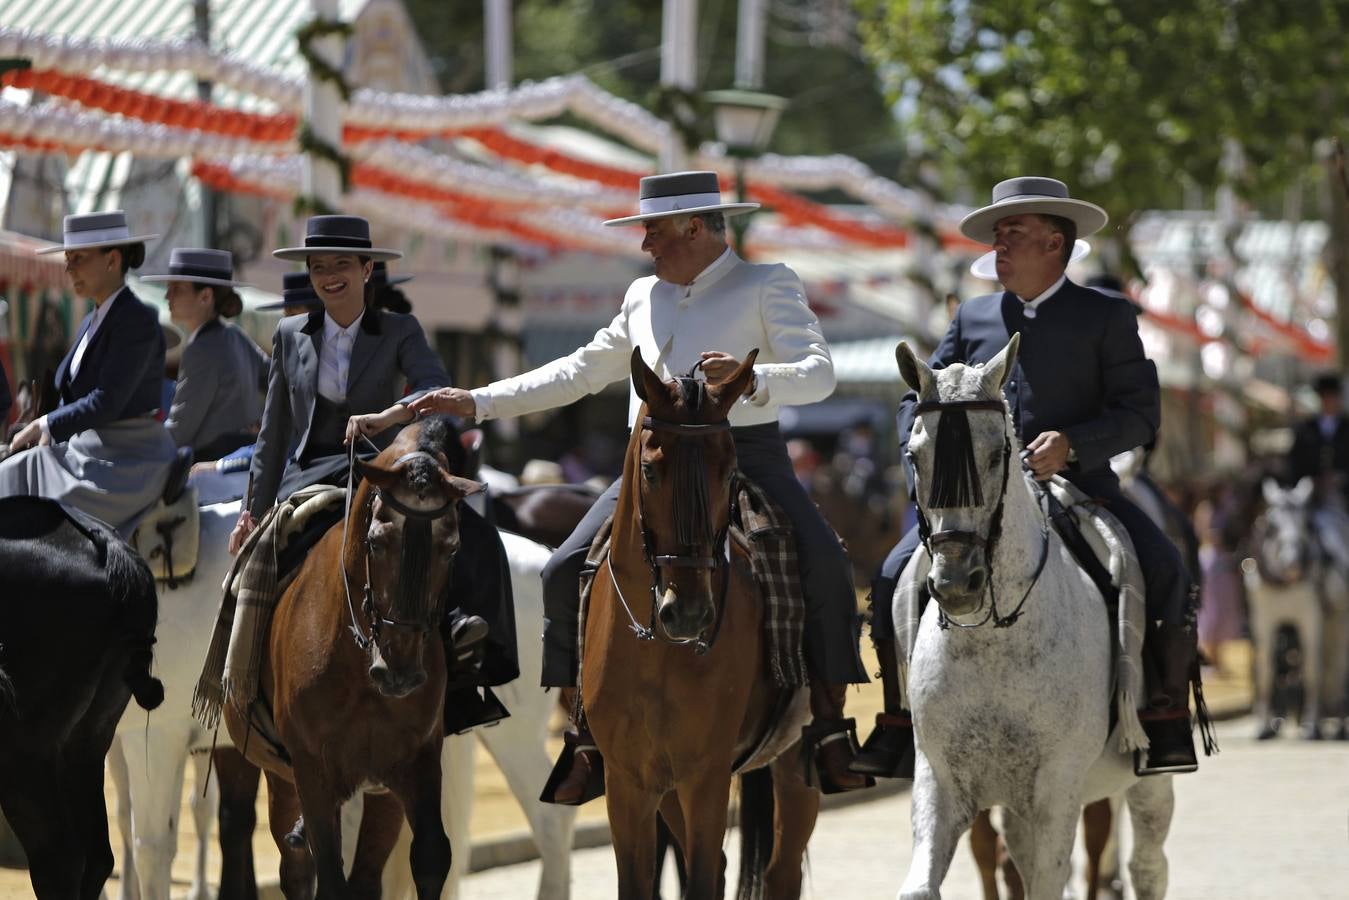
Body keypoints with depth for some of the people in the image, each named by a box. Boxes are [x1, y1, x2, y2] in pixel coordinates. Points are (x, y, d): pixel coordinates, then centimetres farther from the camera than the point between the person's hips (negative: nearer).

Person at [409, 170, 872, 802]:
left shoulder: (768, 286, 3)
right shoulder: (645, 297, 20)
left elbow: (818, 373, -10)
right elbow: (581, 372, 26)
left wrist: (752, 379, -31)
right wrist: (479, 402, 20)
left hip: (745, 455, -5)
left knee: (822, 563, -28)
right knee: (566, 571, -12)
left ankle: (830, 727, -19)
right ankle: (587, 738, -2)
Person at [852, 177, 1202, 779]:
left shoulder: (1107, 317, 5)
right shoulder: (973, 318, 16)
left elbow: (1141, 413, -2)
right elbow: (920, 400, 17)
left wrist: (1071, 443, -19)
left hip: (1079, 485, -3)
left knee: (1164, 573, -26)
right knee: (894, 579, -18)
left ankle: (1167, 720, -17)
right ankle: (900, 721, -7)